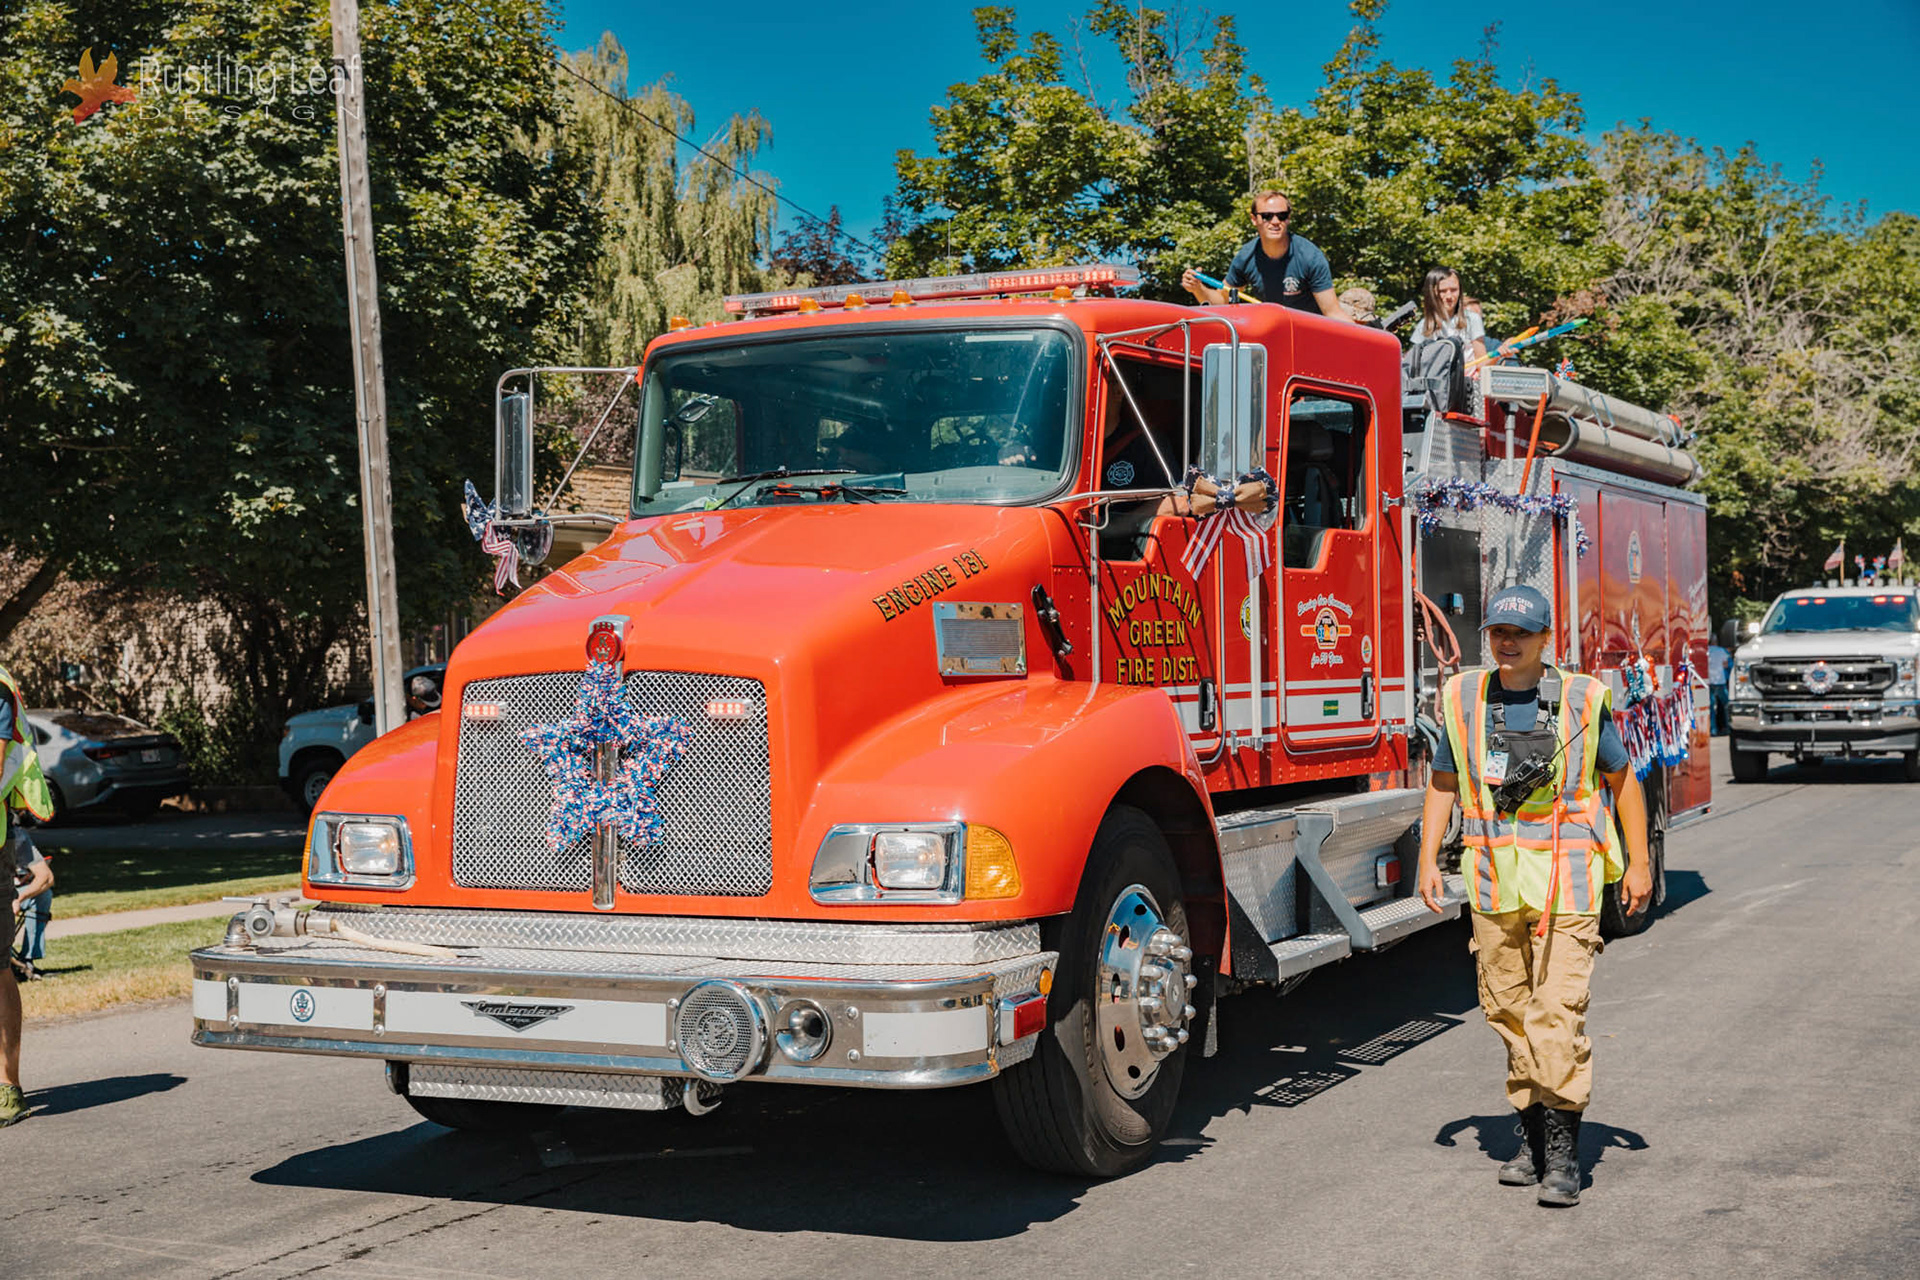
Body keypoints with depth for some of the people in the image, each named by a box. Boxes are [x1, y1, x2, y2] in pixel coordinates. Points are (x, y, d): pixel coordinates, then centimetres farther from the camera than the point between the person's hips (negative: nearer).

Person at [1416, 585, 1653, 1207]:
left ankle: (1563, 1153, -5)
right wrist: (1428, 859, 8)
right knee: (1509, 1010, 8)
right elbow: (1443, 782, 15)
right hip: (1494, 884, 4)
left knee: (1559, 1011, -10)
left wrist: (1638, 863, 7)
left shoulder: (1583, 699, -1)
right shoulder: (1463, 698, 7)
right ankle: (1533, 1135, 21)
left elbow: (1622, 779, 8)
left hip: (1566, 881, -3)